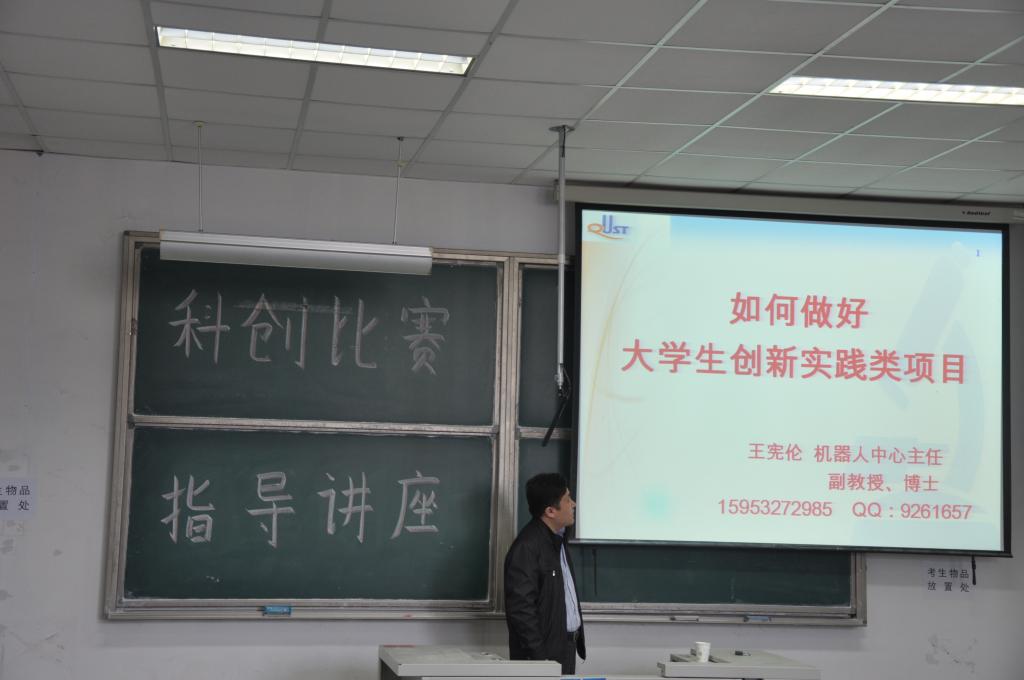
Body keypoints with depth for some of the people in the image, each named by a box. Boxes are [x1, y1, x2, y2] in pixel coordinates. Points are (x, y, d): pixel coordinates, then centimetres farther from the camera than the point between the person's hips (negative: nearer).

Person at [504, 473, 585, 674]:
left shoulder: (557, 540, 13)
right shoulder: (527, 547, -17)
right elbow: (520, 609, -20)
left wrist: (576, 639, 17)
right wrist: (540, 657, -21)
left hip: (565, 650, 9)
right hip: (544, 654, -9)